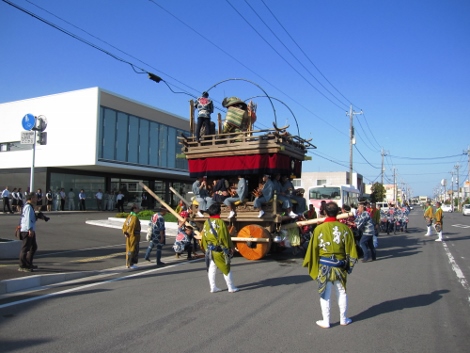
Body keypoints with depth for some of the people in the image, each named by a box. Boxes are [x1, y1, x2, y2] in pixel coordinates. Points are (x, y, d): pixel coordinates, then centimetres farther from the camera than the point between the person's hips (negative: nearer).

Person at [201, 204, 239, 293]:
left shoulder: (206, 223, 3)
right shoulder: (220, 222, -15)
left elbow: (204, 237, 8)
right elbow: (225, 237, -13)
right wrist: (231, 248, -2)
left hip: (209, 251, 6)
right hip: (219, 250, -5)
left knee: (211, 269, 12)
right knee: (226, 269, 6)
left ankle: (213, 287, 17)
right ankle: (231, 288, 14)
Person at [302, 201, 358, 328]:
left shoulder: (319, 229, -11)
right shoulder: (344, 228, -6)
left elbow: (313, 249, -5)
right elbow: (350, 249, -1)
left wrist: (312, 266, 7)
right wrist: (349, 264, 11)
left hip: (324, 266, -2)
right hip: (340, 265, 2)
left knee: (325, 294, 9)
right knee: (342, 293, 17)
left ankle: (326, 322, 17)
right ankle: (344, 319, 29)